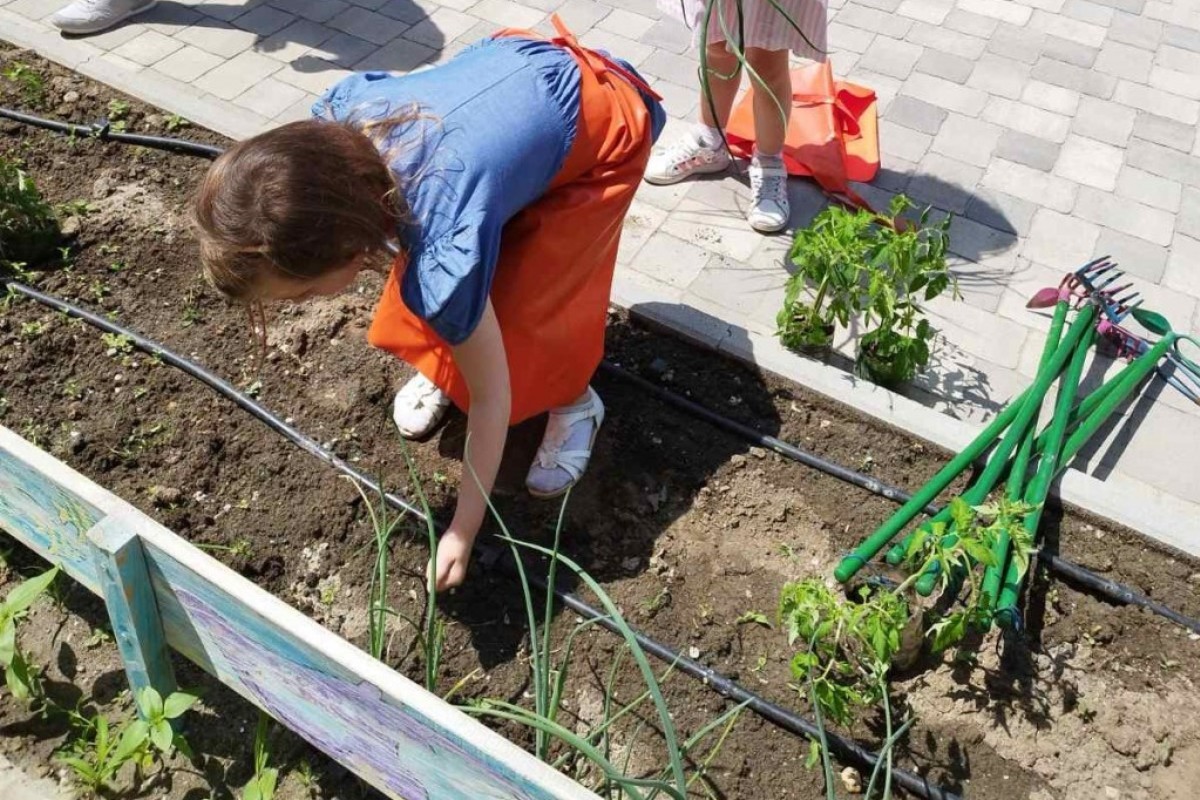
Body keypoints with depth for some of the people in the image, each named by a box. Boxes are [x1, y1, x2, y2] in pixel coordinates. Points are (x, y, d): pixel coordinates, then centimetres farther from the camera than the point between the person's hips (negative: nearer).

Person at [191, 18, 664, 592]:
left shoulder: (443, 259, -40)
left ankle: (573, 402, 21)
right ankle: (444, 366, 31)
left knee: (524, 310, -8)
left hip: (603, 122, -6)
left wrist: (463, 533, -14)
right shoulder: (334, 121, -25)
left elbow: (492, 396, -25)